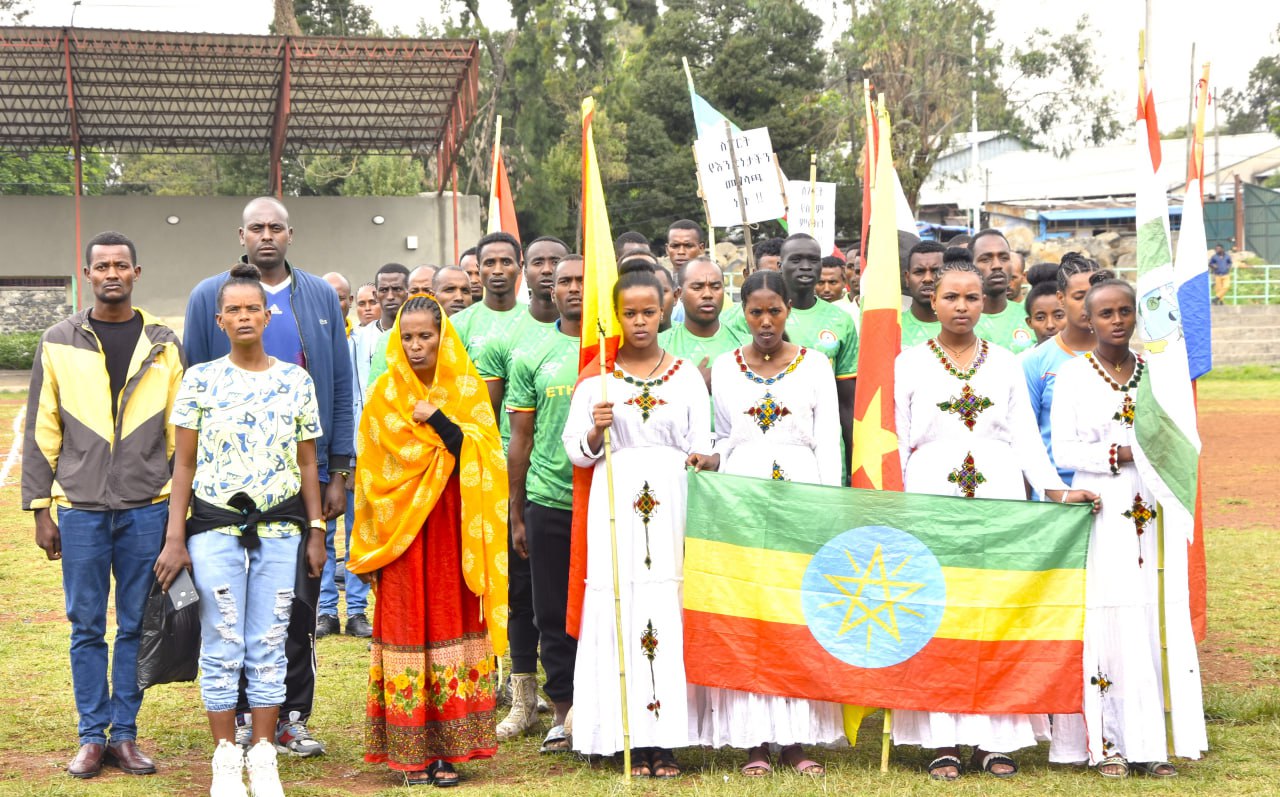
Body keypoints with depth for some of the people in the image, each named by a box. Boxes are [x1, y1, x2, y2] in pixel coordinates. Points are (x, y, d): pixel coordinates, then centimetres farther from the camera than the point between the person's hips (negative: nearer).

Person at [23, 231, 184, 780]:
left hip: (147, 508, 0)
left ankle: (125, 734, 15)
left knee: (136, 626, 6)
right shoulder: (59, 343, 4)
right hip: (81, 508, 0)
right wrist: (41, 508, 0)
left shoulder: (164, 344, 5)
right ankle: (92, 737, 13)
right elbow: (40, 431, 5)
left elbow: (181, 432, 7)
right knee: (86, 626, 4)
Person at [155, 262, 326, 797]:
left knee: (269, 648, 4)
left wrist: (316, 531, 6)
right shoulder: (200, 380, 2)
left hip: (280, 528, 1)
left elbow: (308, 462, 10)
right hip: (215, 526, -1)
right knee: (222, 647, 1)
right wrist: (175, 537, -3)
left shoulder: (297, 381, 6)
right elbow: (184, 464, 2)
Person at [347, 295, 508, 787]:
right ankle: (410, 753, 3)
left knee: (452, 627, 0)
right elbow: (374, 470, 4)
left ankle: (446, 750, 6)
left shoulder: (467, 390, 5)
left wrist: (436, 420, -16)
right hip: (403, 531, -1)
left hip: (454, 531, 1)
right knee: (407, 627, -2)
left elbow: (482, 455, -6)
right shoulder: (386, 394, 4)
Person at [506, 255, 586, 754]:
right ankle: (563, 714, 15)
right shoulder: (531, 358, 7)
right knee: (554, 614, 6)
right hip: (548, 501, 1)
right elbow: (520, 440, 9)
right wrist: (516, 516, 7)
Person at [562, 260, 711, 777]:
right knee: (619, 612, -4)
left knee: (669, 612, -3)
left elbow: (702, 447, 10)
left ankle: (665, 740, 2)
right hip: (616, 507, 0)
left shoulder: (686, 376, 10)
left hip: (672, 507, 0)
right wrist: (596, 430, -12)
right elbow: (575, 451, 6)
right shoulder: (597, 377, 8)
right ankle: (635, 740, 1)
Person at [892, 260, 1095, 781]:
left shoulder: (1005, 364, 12)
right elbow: (894, 443, 5)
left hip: (1000, 502, 1)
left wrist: (1056, 490, -3)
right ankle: (943, 742, -1)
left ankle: (995, 740, 4)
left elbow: (1025, 437, 9)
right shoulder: (909, 364, 7)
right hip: (932, 500, -1)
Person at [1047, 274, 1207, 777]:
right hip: (1101, 510, -3)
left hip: (1153, 510, 4)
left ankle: (1150, 742, 5)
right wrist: (1118, 454, -16)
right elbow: (1063, 449, -4)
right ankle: (1107, 743, 2)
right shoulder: (1073, 374, 1)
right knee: (1107, 618, -5)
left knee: (1159, 618, -1)